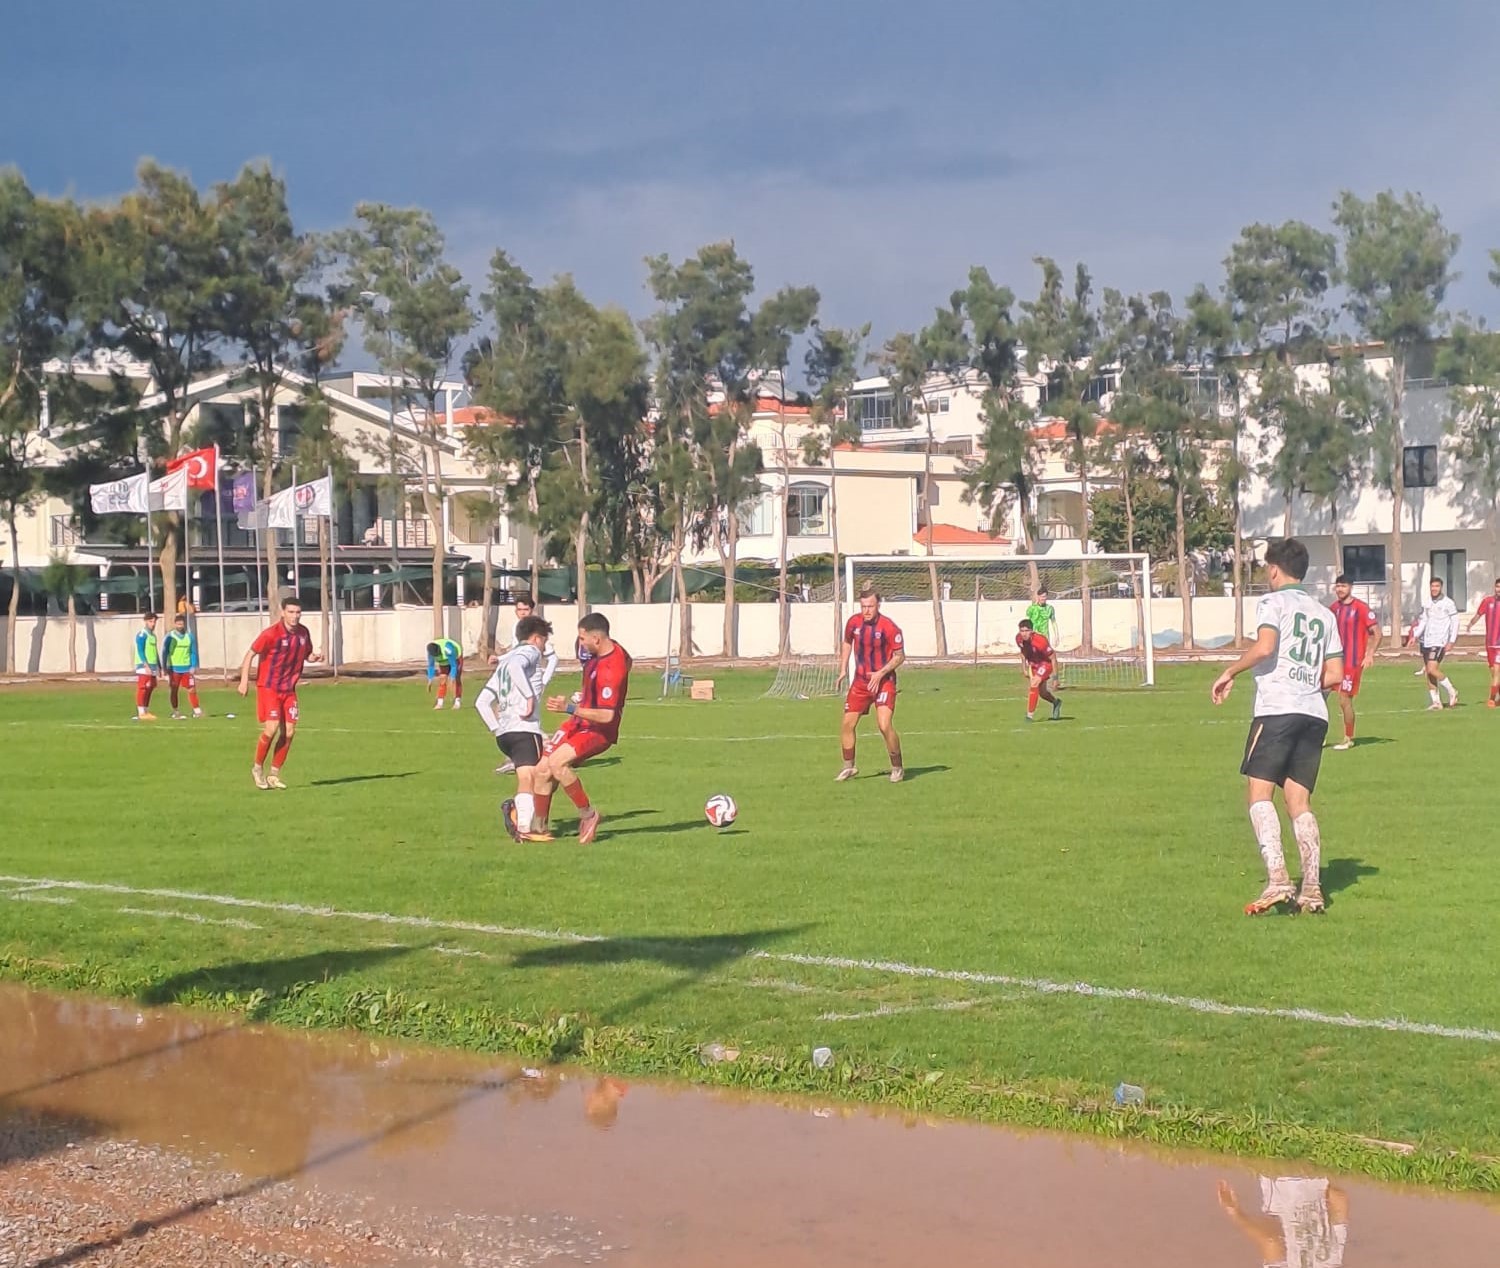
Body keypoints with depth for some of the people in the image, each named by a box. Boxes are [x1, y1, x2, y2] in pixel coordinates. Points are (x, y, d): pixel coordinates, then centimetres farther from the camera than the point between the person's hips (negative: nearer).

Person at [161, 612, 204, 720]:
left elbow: (193, 652, 7)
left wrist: (193, 666, -2)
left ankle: (197, 711, 4)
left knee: (192, 689, -2)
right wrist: (165, 668, -2)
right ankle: (175, 712, 11)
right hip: (174, 668, -1)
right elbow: (165, 652, 1)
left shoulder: (189, 636, 4)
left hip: (187, 668, 1)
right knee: (174, 690, 4)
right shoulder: (170, 637, -2)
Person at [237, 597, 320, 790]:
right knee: (271, 728, -15)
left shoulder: (303, 633, 2)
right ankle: (258, 769, 6)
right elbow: (250, 655, -11)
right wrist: (244, 681, -18)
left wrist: (315, 657, -8)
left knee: (289, 732, -1)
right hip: (268, 687, -5)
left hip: (289, 689, 5)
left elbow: (307, 656, 16)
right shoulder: (271, 633, -15)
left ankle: (274, 774, 12)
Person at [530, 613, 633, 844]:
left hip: (598, 731, -9)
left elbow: (607, 715, -32)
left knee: (557, 761, -30)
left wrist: (570, 708, -32)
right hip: (579, 722, 10)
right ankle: (539, 827, 21)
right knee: (542, 770, 6)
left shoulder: (611, 670, -29)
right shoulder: (608, 650, -1)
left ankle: (588, 814, -12)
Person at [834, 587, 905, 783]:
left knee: (885, 725, -19)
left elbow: (900, 656, -10)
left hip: (883, 681, -5)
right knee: (847, 724, 5)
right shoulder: (853, 622, -3)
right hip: (860, 682, 5)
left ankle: (897, 768, 0)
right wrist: (843, 670, 12)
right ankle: (849, 767, 25)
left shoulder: (889, 627, -17)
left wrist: (880, 673, -20)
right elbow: (847, 642, 18)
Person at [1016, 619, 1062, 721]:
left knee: (1034, 684, -24)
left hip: (1046, 663, -7)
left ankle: (1030, 715, -17)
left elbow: (1053, 658, -26)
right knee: (1042, 692, 15)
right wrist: (1025, 668, 10)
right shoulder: (1019, 638, -17)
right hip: (1033, 664, 7)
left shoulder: (1040, 641, -35)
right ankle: (1056, 703, 47)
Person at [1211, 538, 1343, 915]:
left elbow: (1265, 647, -16)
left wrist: (1230, 673, -3)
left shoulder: (1274, 602, 2)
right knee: (1299, 801, 9)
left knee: (1260, 793, -6)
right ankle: (1311, 888, 0)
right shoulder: (1324, 613, 20)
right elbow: (1335, 675, 16)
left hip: (1276, 710, -6)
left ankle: (1277, 879, -21)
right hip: (1315, 713, 6)